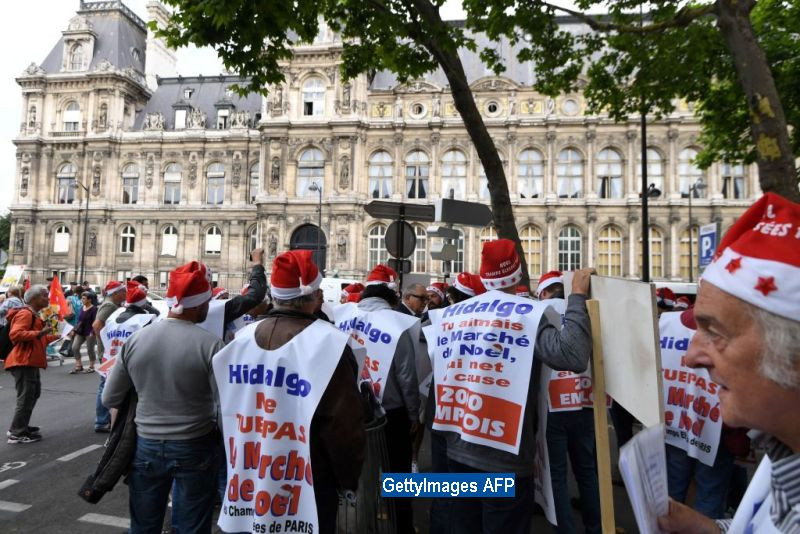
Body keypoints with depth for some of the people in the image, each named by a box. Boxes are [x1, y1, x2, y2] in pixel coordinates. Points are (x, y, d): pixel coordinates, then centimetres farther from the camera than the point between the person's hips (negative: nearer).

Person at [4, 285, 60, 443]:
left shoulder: (33, 314, 20)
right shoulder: (25, 314, -13)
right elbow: (14, 334, -27)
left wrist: (54, 336, 23)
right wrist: (39, 333, -30)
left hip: (31, 362, 11)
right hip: (23, 362, -11)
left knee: (33, 394, 17)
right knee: (25, 397, -7)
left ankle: (20, 427, 27)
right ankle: (17, 433, 0)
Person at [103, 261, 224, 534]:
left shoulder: (135, 339, -6)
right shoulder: (210, 343, -18)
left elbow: (109, 399, 3)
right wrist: (225, 442, 1)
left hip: (145, 445, 4)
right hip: (195, 448, -3)